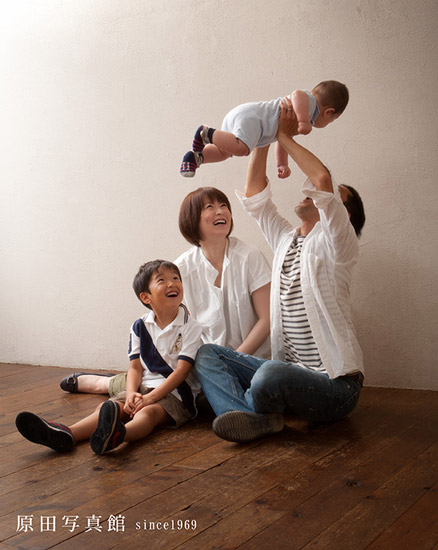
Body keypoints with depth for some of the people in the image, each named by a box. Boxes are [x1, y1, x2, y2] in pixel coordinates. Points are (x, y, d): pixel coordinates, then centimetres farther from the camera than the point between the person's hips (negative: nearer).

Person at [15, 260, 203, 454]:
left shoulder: (190, 327, -5)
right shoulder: (140, 327, 10)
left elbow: (181, 371, -11)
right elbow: (135, 367, 6)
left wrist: (150, 398, -20)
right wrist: (131, 394, -16)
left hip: (175, 393, -5)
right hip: (143, 387, 5)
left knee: (148, 412, -36)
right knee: (109, 407, -22)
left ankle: (118, 434, -69)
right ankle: (68, 434, -47)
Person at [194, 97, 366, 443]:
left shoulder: (336, 244, -6)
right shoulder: (286, 240, 16)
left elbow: (322, 178, -22)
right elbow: (254, 195, 15)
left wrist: (284, 135, -9)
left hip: (334, 386, -8)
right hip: (289, 372, 8)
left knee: (271, 374, -38)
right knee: (207, 354, -3)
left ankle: (248, 407, -4)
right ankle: (260, 418, -26)